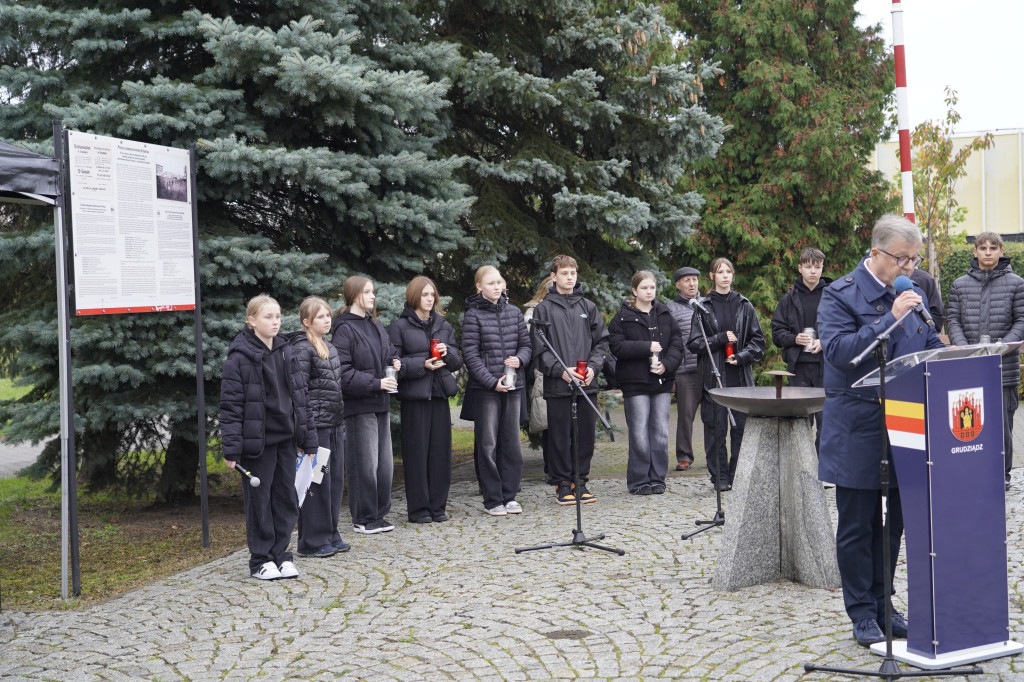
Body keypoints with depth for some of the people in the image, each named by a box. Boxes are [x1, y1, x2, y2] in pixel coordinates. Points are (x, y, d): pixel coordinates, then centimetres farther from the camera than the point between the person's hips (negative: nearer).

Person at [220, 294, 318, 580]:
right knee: (259, 501, 3)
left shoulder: (286, 353, 9)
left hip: (285, 439, 6)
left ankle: (280, 554, 21)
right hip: (257, 442, -6)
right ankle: (260, 560, 14)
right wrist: (231, 449, -17)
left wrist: (308, 439, 11)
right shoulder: (240, 357, -11)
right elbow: (230, 405, -12)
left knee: (286, 498, 10)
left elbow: (299, 396, 14)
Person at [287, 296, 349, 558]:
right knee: (317, 482, -4)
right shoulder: (302, 349, -11)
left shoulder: (330, 348, 16)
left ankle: (330, 535, 21)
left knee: (335, 479, 11)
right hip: (316, 425, -9)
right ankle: (312, 542, 4)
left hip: (334, 424, 9)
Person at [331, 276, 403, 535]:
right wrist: (376, 383, -19)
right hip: (358, 405, -8)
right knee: (364, 464, -3)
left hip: (380, 404, 8)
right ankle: (363, 519, 8)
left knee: (385, 462, 11)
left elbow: (391, 353, 27)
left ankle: (379, 514, 22)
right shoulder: (344, 329, -11)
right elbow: (343, 372, -17)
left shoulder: (376, 326, 15)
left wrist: (397, 364, 3)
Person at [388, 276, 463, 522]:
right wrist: (421, 364, -17)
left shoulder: (443, 325, 15)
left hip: (440, 395, 5)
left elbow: (457, 362, 16)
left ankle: (437, 506, 14)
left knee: (441, 450, 5)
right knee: (417, 452, -2)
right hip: (414, 396, -5)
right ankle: (418, 509, 6)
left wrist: (447, 353, -5)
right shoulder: (399, 327, 0)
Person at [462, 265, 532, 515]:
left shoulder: (514, 312, 10)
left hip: (513, 386, 4)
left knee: (511, 442, 8)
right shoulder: (473, 315, -4)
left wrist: (520, 358, -8)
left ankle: (509, 496, 17)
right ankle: (492, 500, 7)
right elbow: (470, 354, -8)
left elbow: (526, 344, 15)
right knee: (488, 444, -1)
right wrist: (492, 382, -15)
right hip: (486, 389, -4)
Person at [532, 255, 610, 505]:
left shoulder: (588, 307, 12)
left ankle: (581, 480, 17)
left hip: (587, 384, 3)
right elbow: (539, 348, -3)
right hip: (557, 385, -3)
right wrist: (561, 370, -14)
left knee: (586, 433, 6)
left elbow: (602, 341, 11)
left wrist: (593, 367, -5)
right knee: (560, 436, 2)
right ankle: (563, 483, 12)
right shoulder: (544, 309, 2)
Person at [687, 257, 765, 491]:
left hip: (741, 375, 2)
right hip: (713, 375, -2)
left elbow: (758, 340, 10)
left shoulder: (745, 306, 10)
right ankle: (720, 477, 7)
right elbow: (694, 343, 1)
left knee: (741, 425, 0)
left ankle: (739, 474, 10)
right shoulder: (704, 307, 4)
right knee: (715, 427, -2)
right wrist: (721, 338, -10)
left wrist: (742, 356, -6)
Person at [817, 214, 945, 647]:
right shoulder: (840, 295, -9)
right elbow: (838, 351, -20)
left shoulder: (912, 294, 10)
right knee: (857, 526, 3)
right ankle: (862, 614, 13)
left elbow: (931, 348, 17)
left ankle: (882, 605, 25)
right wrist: (891, 318, -23)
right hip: (858, 431, -6)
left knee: (892, 522, 13)